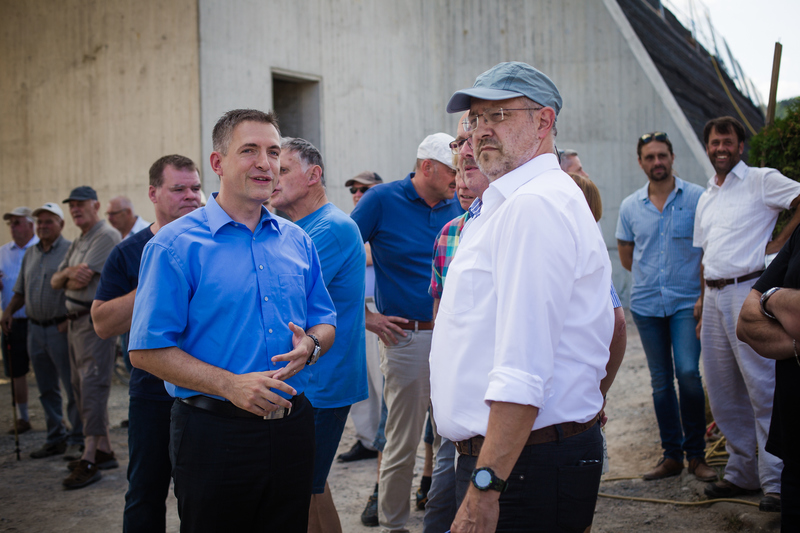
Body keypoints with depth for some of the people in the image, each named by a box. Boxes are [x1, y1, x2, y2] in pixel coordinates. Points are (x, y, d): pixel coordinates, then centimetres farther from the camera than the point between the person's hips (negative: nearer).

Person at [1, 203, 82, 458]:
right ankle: (56, 439, 22)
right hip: (35, 329, 7)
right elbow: (21, 290, 22)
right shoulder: (30, 253, 14)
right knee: (47, 390, 13)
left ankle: (77, 440, 7)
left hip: (61, 329, -7)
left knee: (72, 387, -2)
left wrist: (69, 320, -21)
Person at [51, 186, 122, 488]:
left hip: (95, 320, -10)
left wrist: (68, 279, 5)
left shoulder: (107, 236, -10)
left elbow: (81, 280, -17)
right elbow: (55, 282, 13)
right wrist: (69, 273, -9)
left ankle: (89, 460, -12)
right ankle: (104, 451, 18)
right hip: (76, 320, 10)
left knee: (93, 386, -11)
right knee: (81, 387, 12)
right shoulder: (77, 244, 21)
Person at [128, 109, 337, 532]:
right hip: (215, 431, -5)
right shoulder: (175, 244, -7)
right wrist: (231, 385, -21)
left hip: (292, 425, 5)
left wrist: (311, 346, -7)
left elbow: (325, 320, 17)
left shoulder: (297, 241, 10)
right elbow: (147, 351, -11)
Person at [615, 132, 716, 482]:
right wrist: (654, 276, 9)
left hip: (687, 302, -3)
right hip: (646, 304, 3)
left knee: (687, 373, -14)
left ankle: (696, 453, 2)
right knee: (660, 381, 8)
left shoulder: (696, 198, -2)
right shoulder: (630, 207, 6)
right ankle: (671, 455, 17)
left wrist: (704, 293, -8)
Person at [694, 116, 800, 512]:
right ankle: (742, 472, 21)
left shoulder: (762, 181, -1)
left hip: (749, 290, -7)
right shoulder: (706, 197, 20)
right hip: (714, 297, 7)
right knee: (723, 393, 10)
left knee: (763, 390, -8)